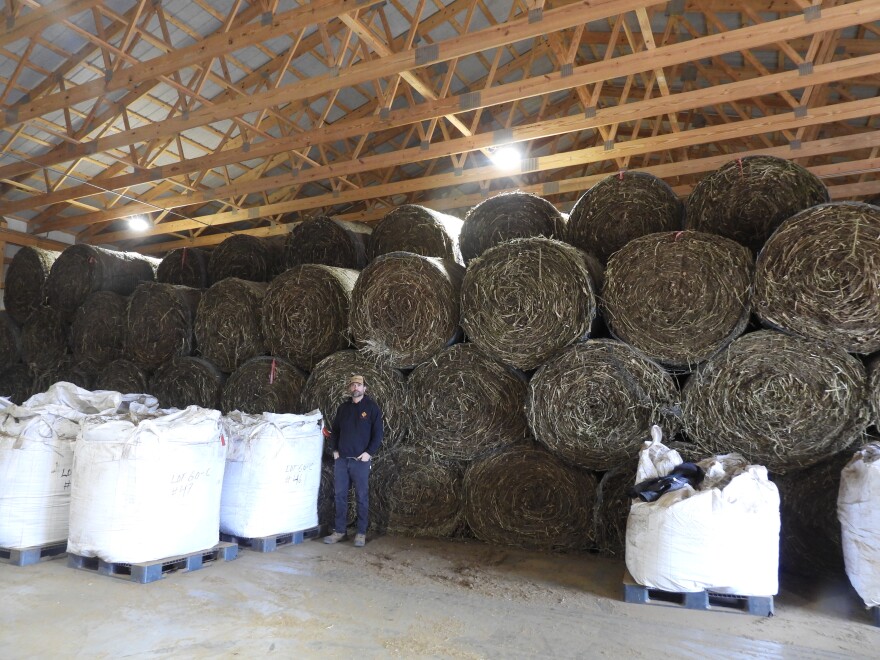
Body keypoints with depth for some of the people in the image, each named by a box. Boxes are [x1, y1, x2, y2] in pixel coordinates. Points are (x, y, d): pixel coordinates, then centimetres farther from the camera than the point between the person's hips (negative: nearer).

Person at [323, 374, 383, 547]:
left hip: (361, 460, -4)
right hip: (341, 459, 4)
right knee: (340, 496, 8)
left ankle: (361, 533, 8)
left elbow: (378, 433, -4)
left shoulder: (372, 407, -1)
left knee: (362, 497, 0)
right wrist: (334, 450, 7)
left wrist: (369, 452, -11)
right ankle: (339, 531, 18)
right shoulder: (343, 408, 12)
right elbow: (335, 430, 19)